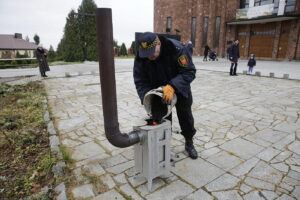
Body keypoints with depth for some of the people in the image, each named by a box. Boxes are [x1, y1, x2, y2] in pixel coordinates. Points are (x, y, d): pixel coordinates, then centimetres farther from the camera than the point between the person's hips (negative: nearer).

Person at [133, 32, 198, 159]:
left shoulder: (177, 49, -32)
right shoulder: (140, 57, -22)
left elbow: (189, 72, -32)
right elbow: (140, 82, -19)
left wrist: (172, 87, -46)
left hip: (180, 89, -1)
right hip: (159, 91, 2)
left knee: (185, 116, 12)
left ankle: (189, 143, 35)